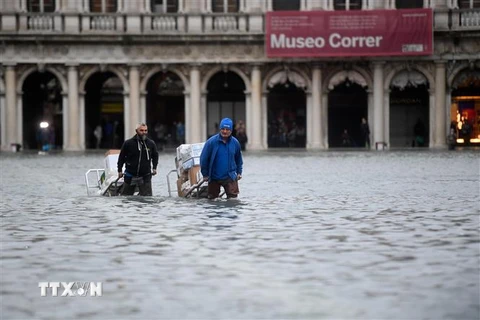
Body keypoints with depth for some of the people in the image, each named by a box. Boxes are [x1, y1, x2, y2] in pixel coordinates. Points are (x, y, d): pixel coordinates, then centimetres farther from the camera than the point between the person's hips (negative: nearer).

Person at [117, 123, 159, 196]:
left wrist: (154, 168, 8)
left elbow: (155, 156, 19)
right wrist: (120, 170, 1)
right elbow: (121, 157, 4)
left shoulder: (151, 143, 1)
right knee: (125, 196, 13)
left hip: (145, 176, 0)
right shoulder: (128, 143, -5)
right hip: (130, 176, 0)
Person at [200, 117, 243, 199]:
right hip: (214, 177, -1)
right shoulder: (211, 142, -10)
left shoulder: (235, 143, 1)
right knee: (212, 198, 9)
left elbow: (238, 159, 16)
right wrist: (205, 174, -3)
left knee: (233, 197, -9)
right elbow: (203, 159, -5)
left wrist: (239, 172, 14)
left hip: (230, 177, 1)